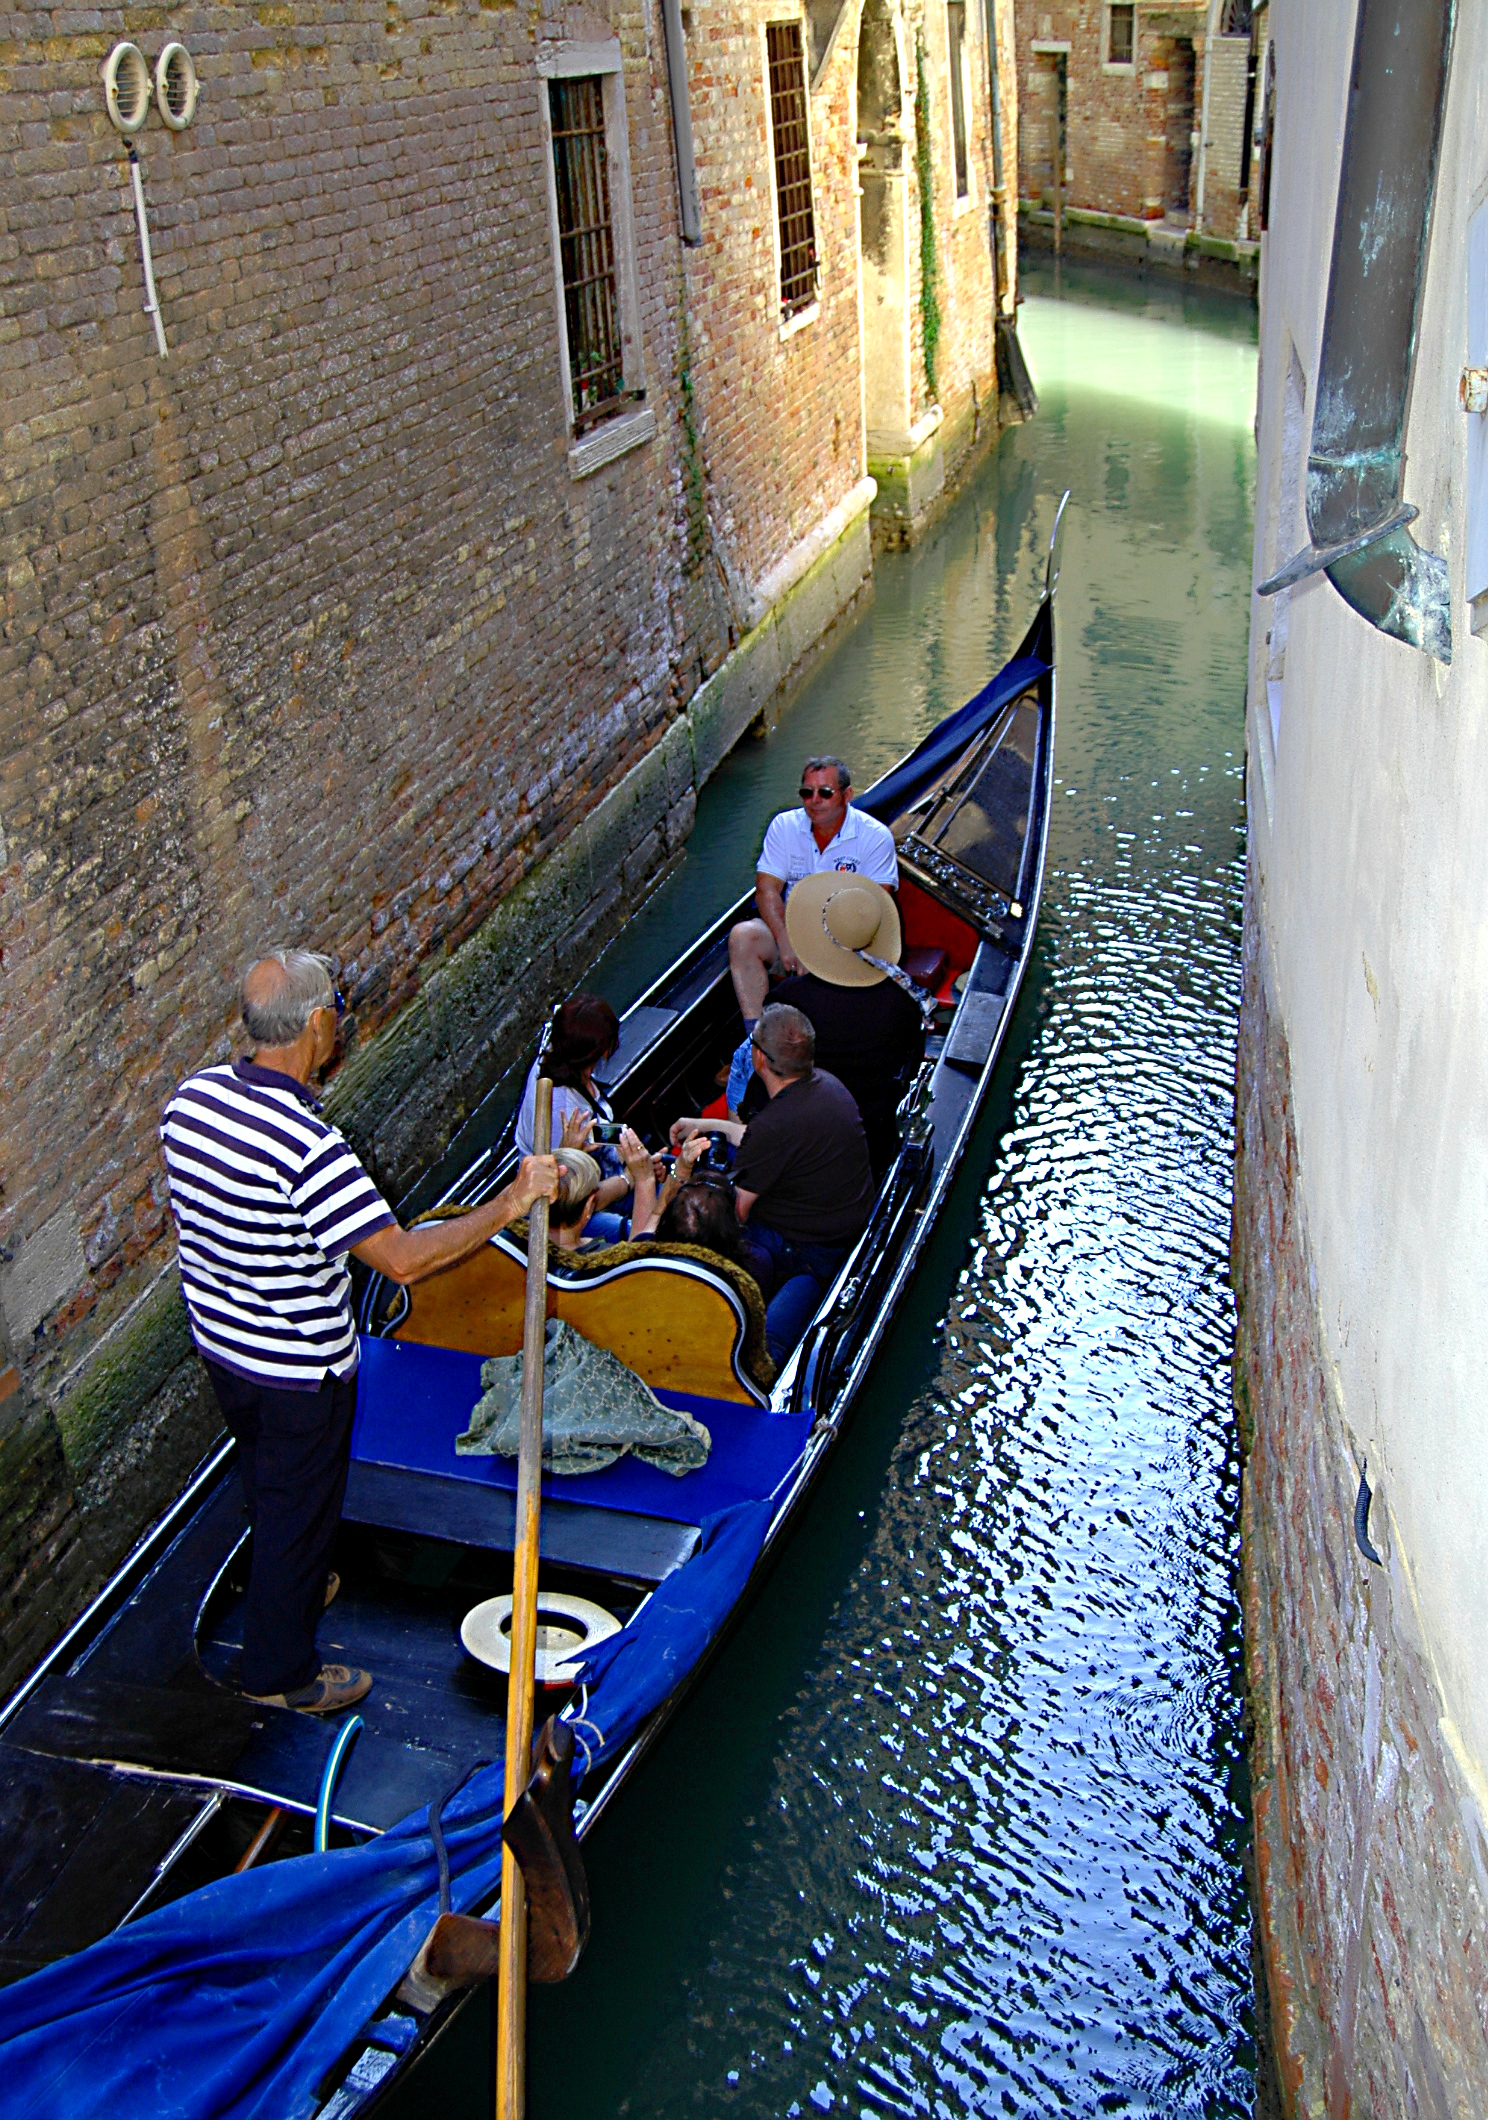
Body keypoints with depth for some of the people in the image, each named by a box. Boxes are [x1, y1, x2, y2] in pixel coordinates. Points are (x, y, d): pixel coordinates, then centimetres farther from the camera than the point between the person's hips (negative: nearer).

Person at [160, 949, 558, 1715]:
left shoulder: (193, 1095, -9)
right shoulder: (306, 1144, -35)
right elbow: (401, 1258, -35)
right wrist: (511, 1202, -29)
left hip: (220, 1343, 8)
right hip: (298, 1372, -8)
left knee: (265, 1478, 30)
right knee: (300, 1507, 14)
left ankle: (286, 1588, 55)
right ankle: (279, 1672, 32)